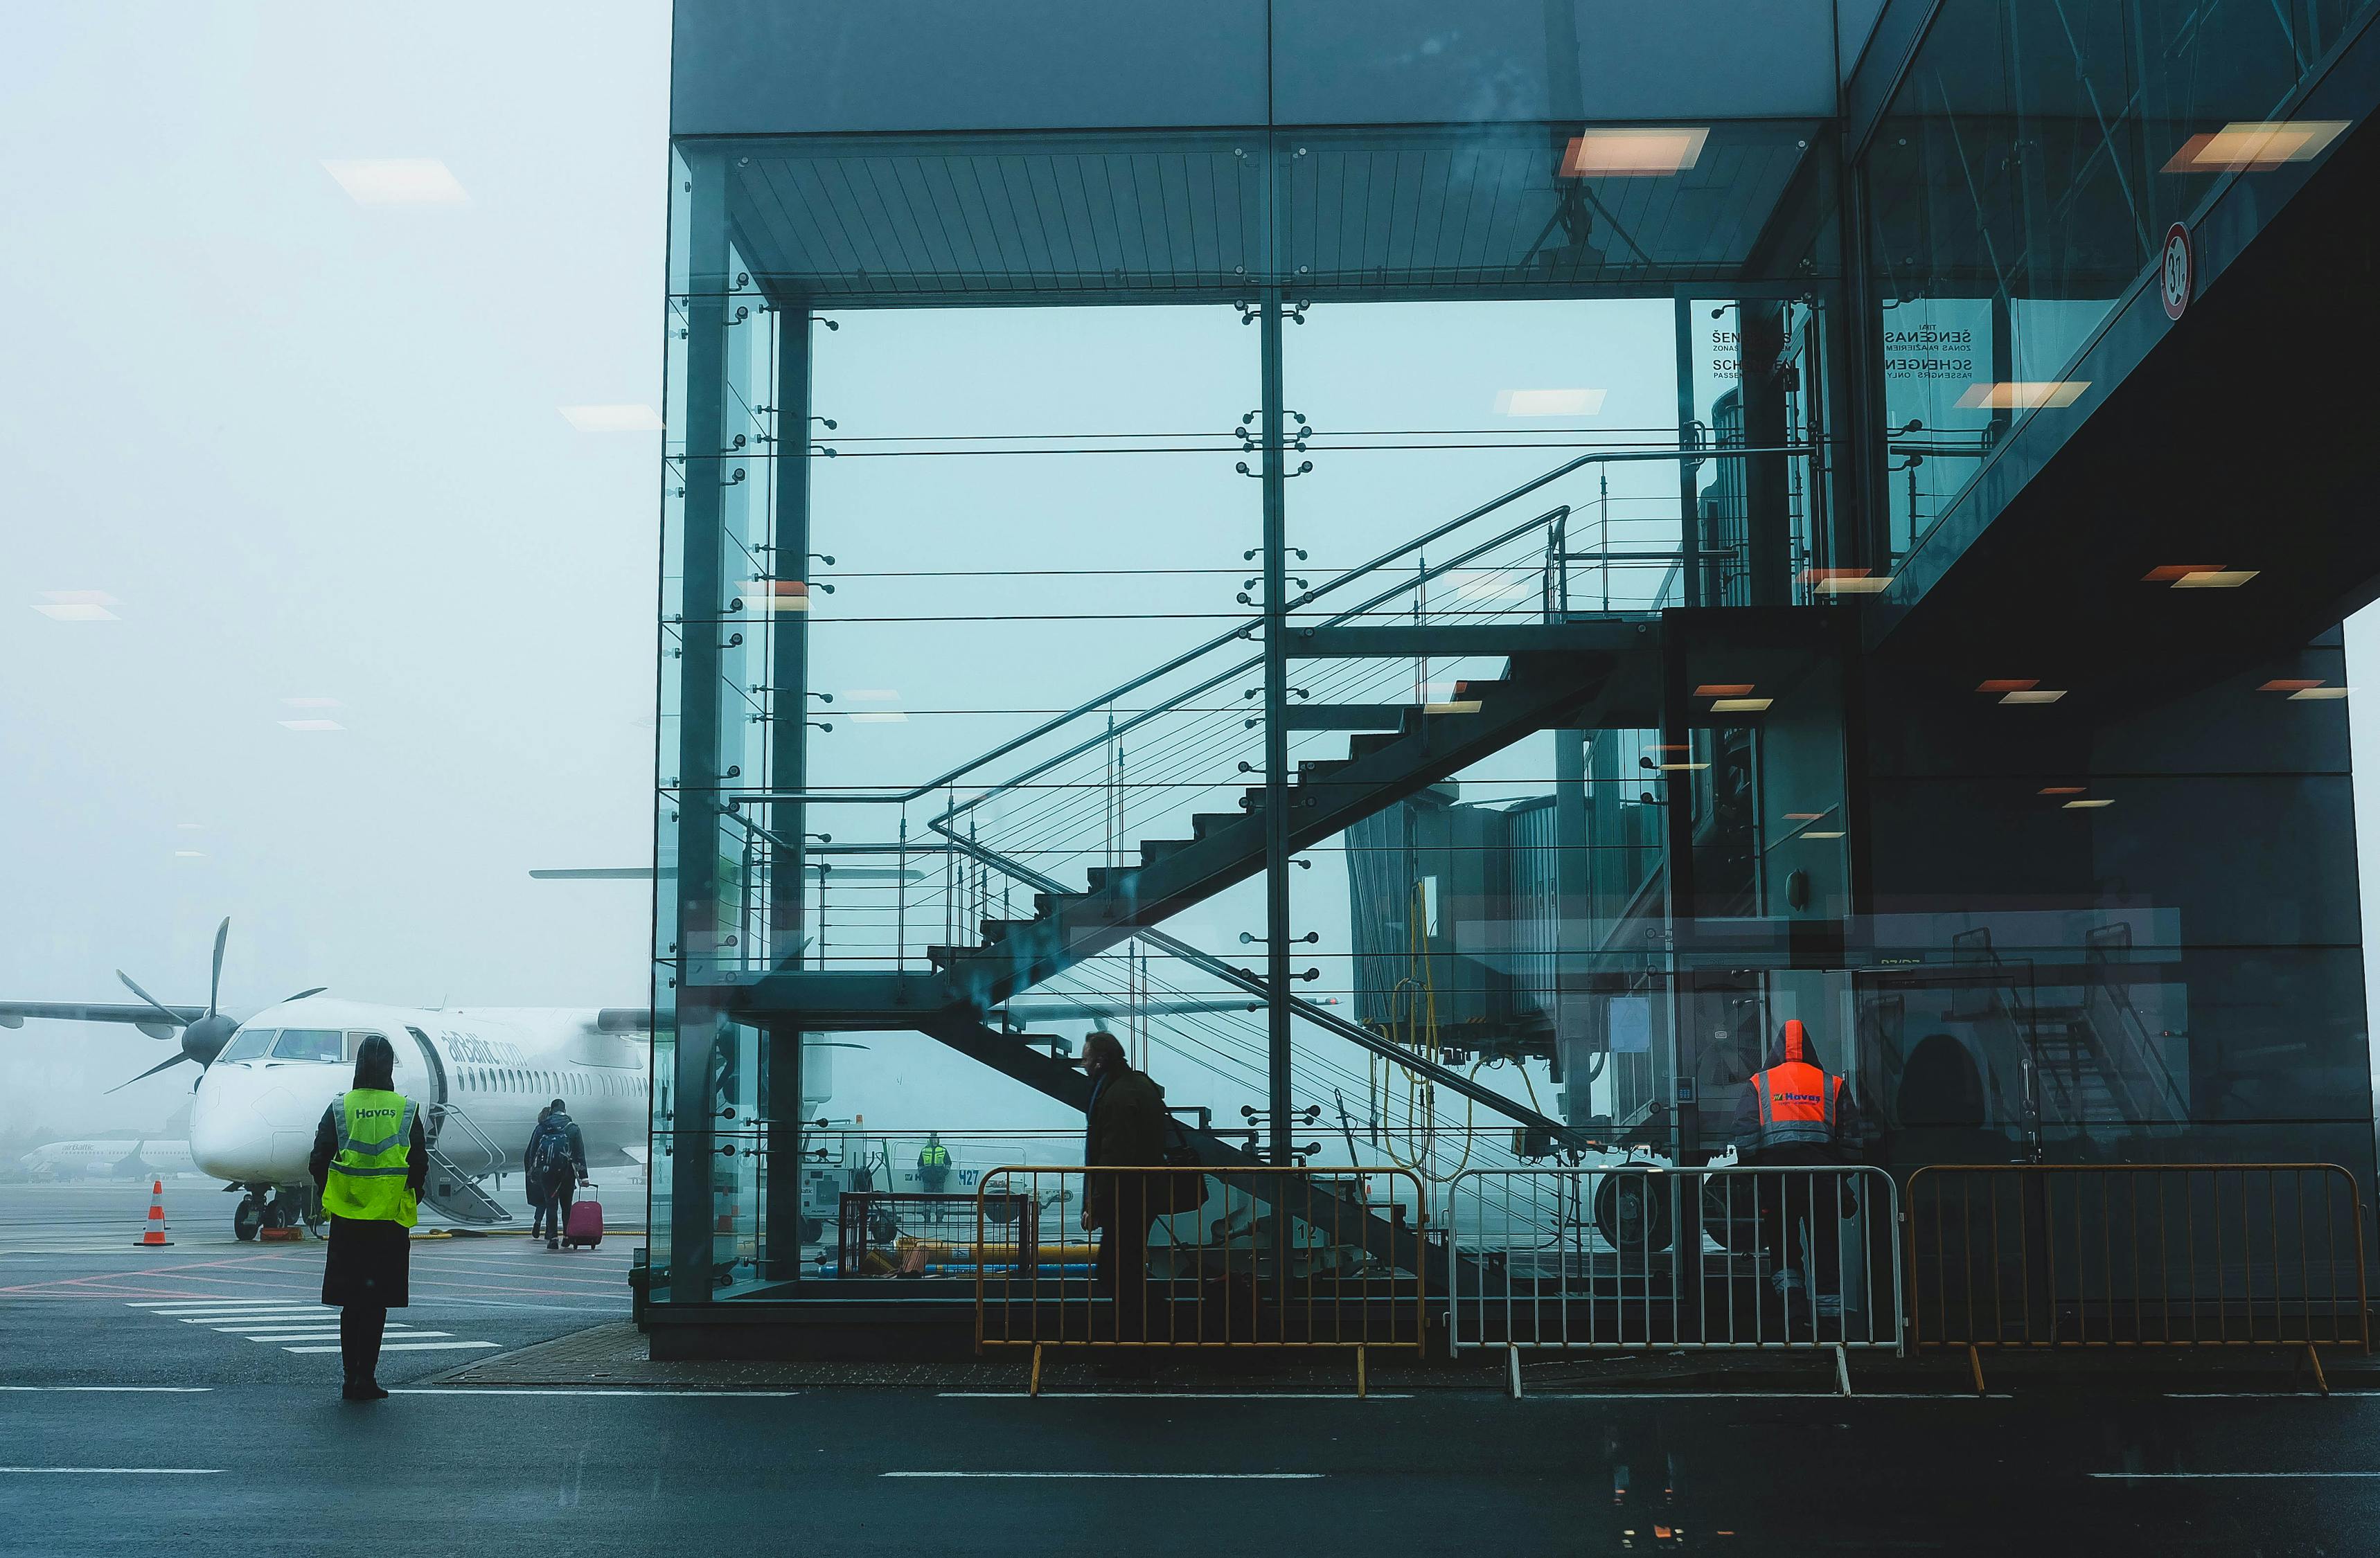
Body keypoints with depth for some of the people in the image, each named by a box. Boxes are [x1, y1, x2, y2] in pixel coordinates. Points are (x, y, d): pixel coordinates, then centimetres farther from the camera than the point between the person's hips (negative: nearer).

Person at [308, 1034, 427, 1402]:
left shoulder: (339, 1109, -2)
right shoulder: (407, 1110, -2)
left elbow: (318, 1163, -1)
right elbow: (419, 1166, -2)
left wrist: (331, 1198, 14)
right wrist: (408, 1201, 14)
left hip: (347, 1219, 1)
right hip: (390, 1220, -1)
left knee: (351, 1302, 10)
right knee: (377, 1302, 5)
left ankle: (351, 1378, 11)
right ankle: (365, 1378, 1)